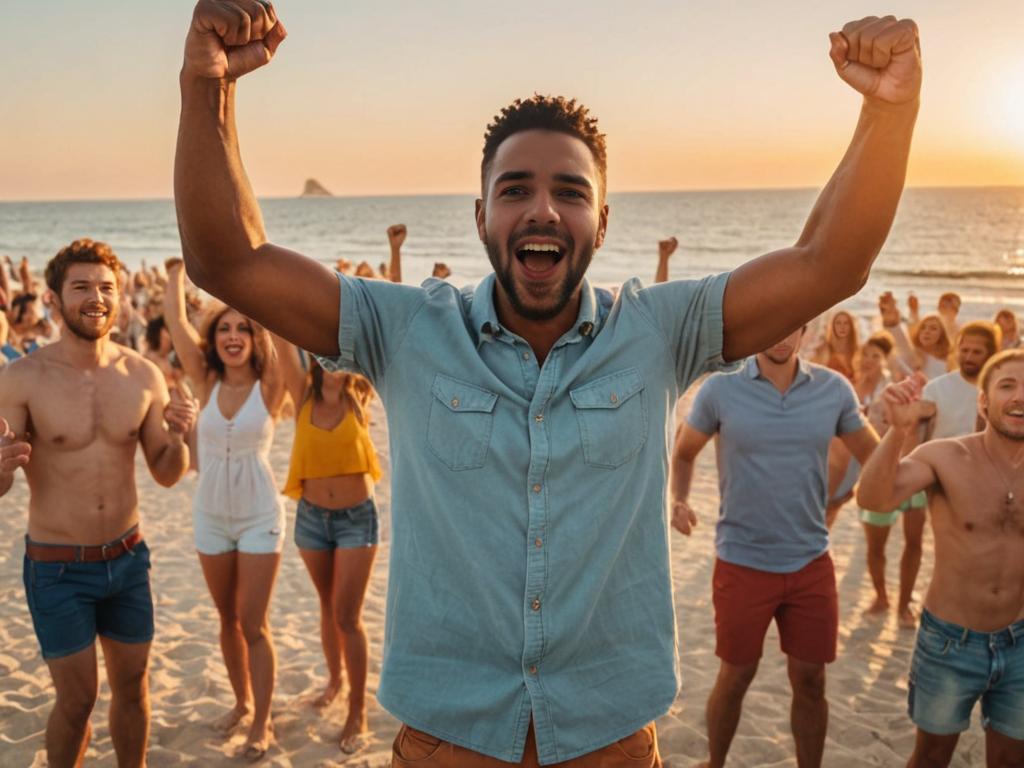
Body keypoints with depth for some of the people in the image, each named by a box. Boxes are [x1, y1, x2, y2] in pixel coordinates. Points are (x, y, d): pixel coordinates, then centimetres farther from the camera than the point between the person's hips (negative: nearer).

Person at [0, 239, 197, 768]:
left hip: (127, 558, 3)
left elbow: (167, 475, 3)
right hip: (57, 568, -3)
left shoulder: (144, 376, -4)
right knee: (77, 700, 7)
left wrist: (178, 436, -18)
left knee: (131, 686, 16)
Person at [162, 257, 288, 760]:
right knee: (228, 619, 16)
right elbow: (175, 322, -5)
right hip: (210, 517, 4)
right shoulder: (206, 384, -1)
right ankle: (241, 701, 35)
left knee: (254, 625, 0)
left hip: (260, 517, -3)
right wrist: (177, 271, 3)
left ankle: (261, 724, 13)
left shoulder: (269, 387, -9)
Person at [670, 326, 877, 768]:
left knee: (810, 681, 11)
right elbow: (683, 452, 5)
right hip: (742, 562, -2)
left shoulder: (834, 389, -3)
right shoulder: (721, 388, -8)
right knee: (735, 676, 12)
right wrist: (679, 499, -13)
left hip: (811, 561, 2)